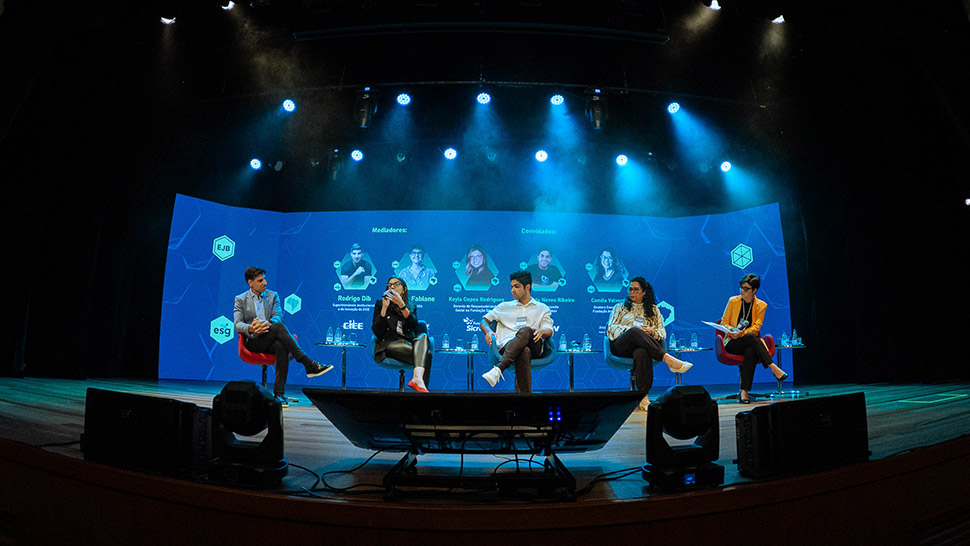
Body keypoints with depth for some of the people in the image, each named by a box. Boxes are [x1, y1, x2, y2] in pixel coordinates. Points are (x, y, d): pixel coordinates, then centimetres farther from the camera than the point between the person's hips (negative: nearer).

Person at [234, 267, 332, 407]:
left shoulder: (273, 296, 18)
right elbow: (237, 324, 0)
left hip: (271, 341, 2)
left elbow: (278, 316, 1)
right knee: (278, 327, -34)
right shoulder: (240, 299, 13)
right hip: (253, 342, -2)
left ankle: (279, 393, -39)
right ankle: (309, 365, -40)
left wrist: (267, 324, -23)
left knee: (281, 346, -37)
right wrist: (250, 328, -25)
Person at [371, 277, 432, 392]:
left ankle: (418, 378, -50)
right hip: (389, 343, -3)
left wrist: (401, 305, -12)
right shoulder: (380, 304, 17)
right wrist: (384, 308, -5)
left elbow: (414, 325, -1)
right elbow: (377, 332, 2)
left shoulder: (410, 306, 23)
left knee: (423, 336, -33)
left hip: (407, 341, 3)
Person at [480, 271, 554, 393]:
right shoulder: (505, 306, 32)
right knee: (524, 352, -40)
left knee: (525, 330, -40)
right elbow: (484, 321, 26)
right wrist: (488, 332, 1)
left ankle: (498, 369, -54)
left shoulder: (542, 308, 27)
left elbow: (549, 331, 11)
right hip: (507, 344, 0)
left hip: (534, 346, 0)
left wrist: (541, 331, -16)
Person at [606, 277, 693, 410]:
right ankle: (668, 359, -48)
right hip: (622, 346, 0)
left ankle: (644, 396, -49)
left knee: (642, 353, -42)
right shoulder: (620, 307, 26)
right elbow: (611, 328, 11)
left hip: (643, 345, 1)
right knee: (636, 332, -39)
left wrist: (652, 331, -6)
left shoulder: (653, 309, 27)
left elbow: (663, 332, 19)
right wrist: (630, 329, -6)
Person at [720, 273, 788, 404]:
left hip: (750, 343, 1)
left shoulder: (761, 305, 6)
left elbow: (756, 327, -3)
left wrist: (742, 333, -22)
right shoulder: (733, 301, 5)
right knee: (751, 337, -36)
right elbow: (724, 322, 6)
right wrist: (731, 331, -17)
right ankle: (773, 368, -36)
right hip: (732, 344, 0)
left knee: (751, 352, -38)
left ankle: (743, 392, -40)